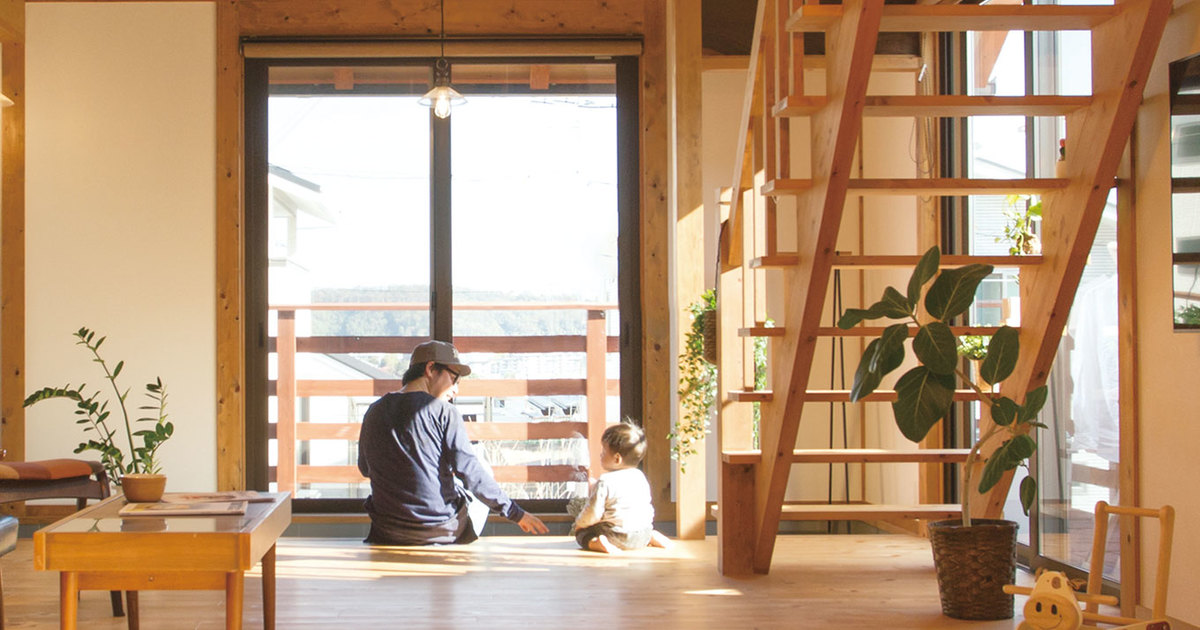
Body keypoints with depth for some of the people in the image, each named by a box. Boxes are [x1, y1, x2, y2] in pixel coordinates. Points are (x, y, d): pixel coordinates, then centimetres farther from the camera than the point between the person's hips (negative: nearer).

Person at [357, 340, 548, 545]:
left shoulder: (374, 412, 4)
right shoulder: (444, 412, -10)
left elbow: (365, 469, 16)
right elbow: (469, 471, -14)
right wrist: (515, 513, -9)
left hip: (388, 534, 5)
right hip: (440, 531, -5)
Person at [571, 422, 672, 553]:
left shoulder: (605, 482, -16)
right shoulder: (640, 477, 8)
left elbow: (593, 512, -14)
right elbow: (647, 506, 17)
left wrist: (579, 523, 6)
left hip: (618, 536, -7)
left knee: (582, 533, 4)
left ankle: (597, 543, -24)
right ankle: (652, 537, 10)